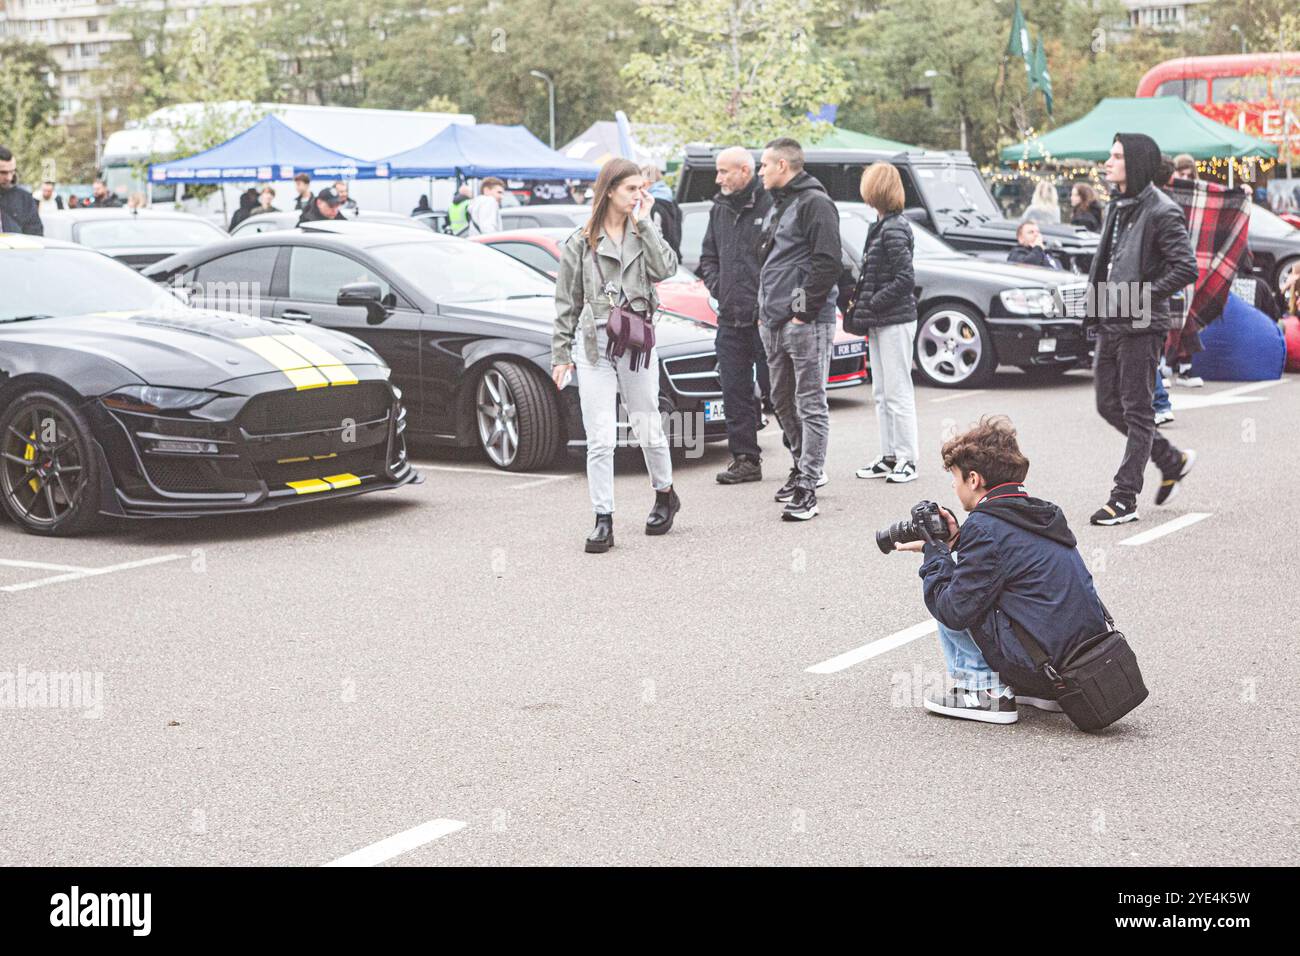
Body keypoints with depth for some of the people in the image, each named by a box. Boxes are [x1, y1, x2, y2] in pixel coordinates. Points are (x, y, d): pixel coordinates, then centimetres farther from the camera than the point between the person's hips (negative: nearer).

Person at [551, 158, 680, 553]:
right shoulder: (580, 243, 4)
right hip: (593, 347, -1)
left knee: (648, 431, 10)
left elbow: (665, 268, -11)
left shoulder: (644, 234, 9)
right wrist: (560, 355, 4)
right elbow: (566, 304, 7)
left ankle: (665, 494, 35)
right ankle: (603, 521, 1)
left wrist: (644, 223, -8)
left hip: (638, 345, 1)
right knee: (600, 440, -5)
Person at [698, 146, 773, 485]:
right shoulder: (719, 209, 15)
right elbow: (708, 256, 25)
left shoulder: (770, 205, -10)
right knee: (735, 392, 8)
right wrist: (716, 285, 9)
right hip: (730, 318, 7)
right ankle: (745, 459, 15)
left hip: (764, 317, -7)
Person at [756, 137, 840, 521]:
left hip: (807, 323, -10)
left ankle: (807, 488, -9)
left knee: (811, 405, -7)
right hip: (774, 324, 10)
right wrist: (763, 310, 18)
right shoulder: (776, 207, 21)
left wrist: (804, 309, -18)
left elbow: (828, 262, -18)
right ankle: (806, 467, 30)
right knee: (782, 401, 16)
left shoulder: (815, 203, -10)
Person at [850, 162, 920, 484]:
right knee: (882, 394, 14)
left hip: (895, 322, -10)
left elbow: (905, 279, -20)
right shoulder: (883, 226, 13)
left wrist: (869, 304, -16)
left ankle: (907, 461, 2)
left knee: (898, 393, -4)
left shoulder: (893, 230, -16)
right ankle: (889, 457, 20)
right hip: (879, 323, 10)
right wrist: (862, 302, 6)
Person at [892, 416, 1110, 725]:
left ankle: (983, 690, 3)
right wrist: (958, 542, 15)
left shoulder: (985, 528, -13)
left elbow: (954, 612, -14)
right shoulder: (1045, 513, 13)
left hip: (1045, 663, -8)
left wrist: (933, 551, 0)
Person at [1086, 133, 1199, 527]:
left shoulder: (1162, 212, -13)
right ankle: (1173, 461, 31)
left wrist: (1141, 298, -19)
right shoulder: (1117, 206, 13)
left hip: (1141, 326, -9)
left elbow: (1186, 268, -18)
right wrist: (1096, 305, 13)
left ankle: (1125, 498, 2)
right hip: (1110, 324, 9)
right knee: (1109, 405, 14)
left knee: (1136, 412, -2)